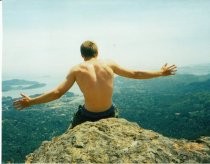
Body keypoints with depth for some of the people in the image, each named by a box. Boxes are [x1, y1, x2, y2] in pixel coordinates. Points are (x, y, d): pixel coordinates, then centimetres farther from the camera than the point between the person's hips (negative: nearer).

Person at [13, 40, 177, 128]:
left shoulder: (77, 69, -7)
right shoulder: (109, 64, -4)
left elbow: (57, 93, -7)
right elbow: (134, 74, 3)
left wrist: (31, 101, 5)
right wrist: (161, 72, 15)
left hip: (88, 116, -1)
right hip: (109, 114, 2)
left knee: (74, 131, 31)